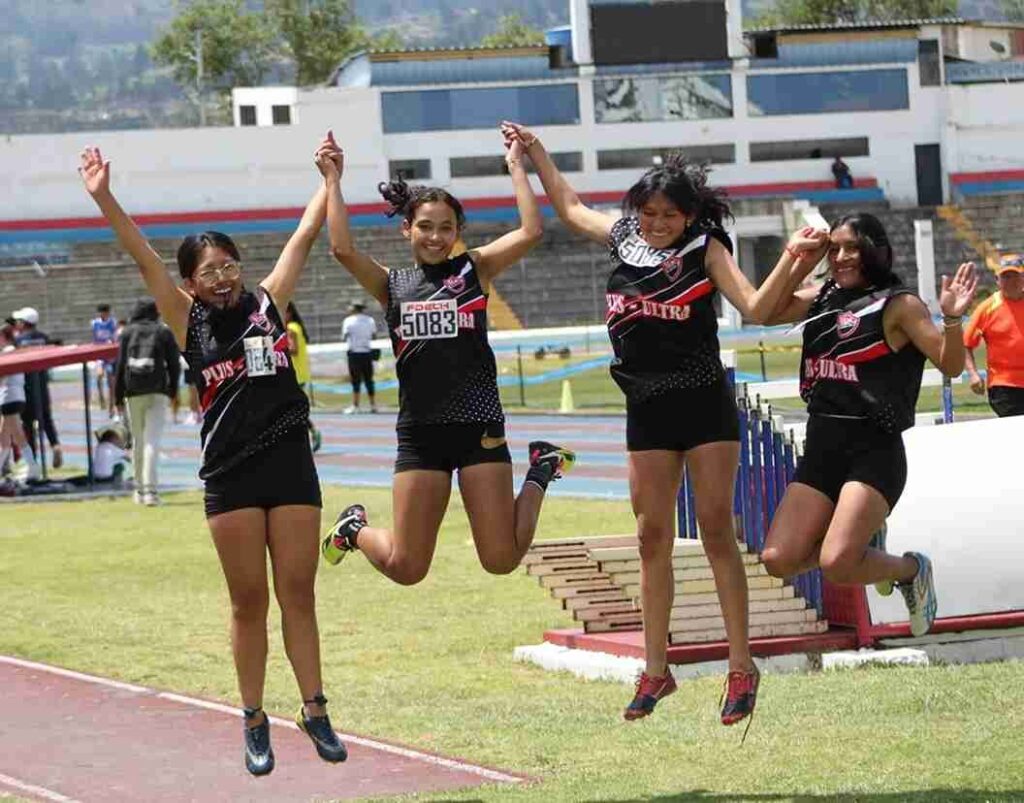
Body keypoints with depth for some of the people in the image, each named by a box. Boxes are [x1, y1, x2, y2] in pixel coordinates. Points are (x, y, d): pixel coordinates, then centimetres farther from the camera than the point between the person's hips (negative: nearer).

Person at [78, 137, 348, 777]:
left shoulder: (268, 302, 6)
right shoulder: (188, 320, 2)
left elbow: (306, 236, 11)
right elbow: (144, 257, -6)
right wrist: (104, 198, -15)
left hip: (291, 464, 1)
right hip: (231, 475, -1)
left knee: (298, 593, 3)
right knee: (249, 601, 3)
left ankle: (315, 710, 9)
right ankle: (255, 722, 12)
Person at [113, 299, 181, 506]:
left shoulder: (127, 333, 5)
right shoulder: (163, 332, 4)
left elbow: (120, 365, 3)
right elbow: (174, 364, 4)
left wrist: (118, 397, 6)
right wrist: (173, 391, 14)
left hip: (134, 393, 1)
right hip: (158, 393, -1)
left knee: (138, 441, 13)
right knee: (153, 440, -7)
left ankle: (140, 489, 18)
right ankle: (149, 490, -20)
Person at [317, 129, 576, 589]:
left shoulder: (475, 269, 5)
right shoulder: (391, 285, 7)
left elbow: (530, 232, -8)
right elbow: (342, 248, -10)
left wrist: (516, 167, -4)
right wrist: (333, 181, -5)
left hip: (479, 428, -1)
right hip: (420, 431, 1)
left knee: (501, 560, -2)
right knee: (406, 568, 0)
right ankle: (355, 528, 34)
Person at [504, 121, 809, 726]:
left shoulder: (705, 248, -6)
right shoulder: (623, 237, 5)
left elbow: (755, 308, -16)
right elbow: (571, 208, 25)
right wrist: (536, 152, 24)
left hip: (705, 402, -4)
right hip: (647, 408, 4)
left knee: (716, 529, -6)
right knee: (653, 538, 5)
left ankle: (742, 667, -3)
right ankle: (656, 670, 11)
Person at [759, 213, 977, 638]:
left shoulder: (898, 305, -6)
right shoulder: (823, 297, 12)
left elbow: (950, 365, -11)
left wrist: (951, 319, -30)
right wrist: (794, 257, 7)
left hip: (873, 449, -7)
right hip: (821, 448, 7)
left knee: (836, 565, -22)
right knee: (779, 560, -6)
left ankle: (911, 569, 10)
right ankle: (865, 543, 22)